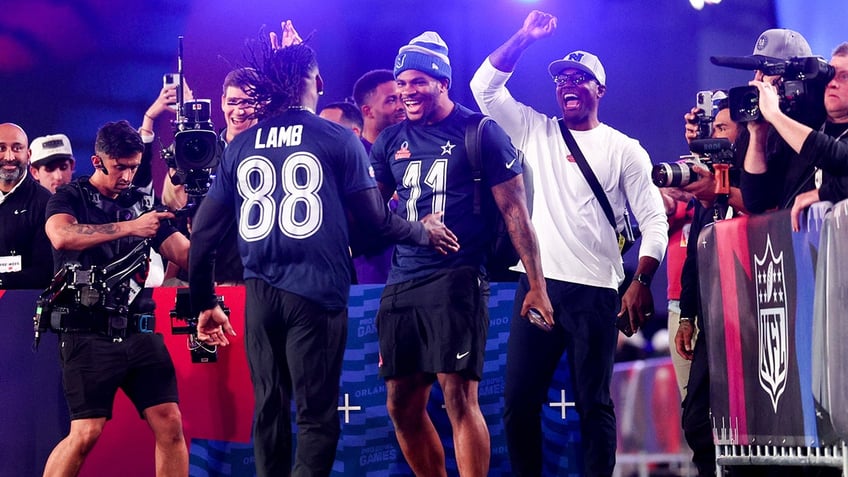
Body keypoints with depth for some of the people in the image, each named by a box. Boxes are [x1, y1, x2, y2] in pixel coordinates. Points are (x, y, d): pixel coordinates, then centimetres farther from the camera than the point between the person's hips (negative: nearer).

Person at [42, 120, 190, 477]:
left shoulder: (141, 203, 15)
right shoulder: (70, 198, 3)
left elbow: (185, 253, 10)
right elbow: (61, 236, -20)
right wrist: (128, 227, -25)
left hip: (138, 331, 4)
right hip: (88, 333, -4)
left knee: (169, 422, -5)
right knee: (86, 432, -12)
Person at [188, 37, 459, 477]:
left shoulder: (239, 147, 9)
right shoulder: (338, 140, -1)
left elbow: (202, 232, 7)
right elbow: (375, 219, 1)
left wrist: (204, 304, 16)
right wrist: (423, 232, 20)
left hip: (261, 295, 4)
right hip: (316, 293, -4)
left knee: (269, 409, 12)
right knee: (317, 415, -2)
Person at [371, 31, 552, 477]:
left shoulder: (480, 133, -3)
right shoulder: (391, 141, 12)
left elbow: (513, 210, -3)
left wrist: (536, 284, -6)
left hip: (456, 280, -6)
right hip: (401, 284, 6)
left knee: (459, 398, -13)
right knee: (402, 406, 8)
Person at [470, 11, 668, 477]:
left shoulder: (624, 150, 4)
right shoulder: (536, 131, 12)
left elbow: (654, 221, -1)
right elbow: (484, 87, 2)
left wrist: (640, 283, -13)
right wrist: (525, 37, -5)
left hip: (595, 290, -3)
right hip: (537, 283, 3)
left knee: (593, 403, 1)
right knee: (519, 400, 1)